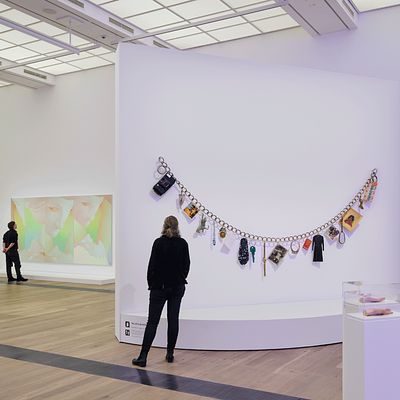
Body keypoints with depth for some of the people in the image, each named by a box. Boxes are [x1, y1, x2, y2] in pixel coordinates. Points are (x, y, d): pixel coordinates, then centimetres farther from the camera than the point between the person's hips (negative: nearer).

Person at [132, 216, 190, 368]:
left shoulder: (159, 242, -10)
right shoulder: (183, 243, -1)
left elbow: (152, 265, -8)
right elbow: (186, 264, 5)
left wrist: (151, 283, 4)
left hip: (160, 286, -3)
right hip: (177, 287, 3)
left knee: (152, 321, -2)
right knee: (173, 320, 10)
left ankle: (143, 357, -4)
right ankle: (170, 353, 15)